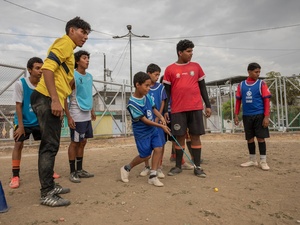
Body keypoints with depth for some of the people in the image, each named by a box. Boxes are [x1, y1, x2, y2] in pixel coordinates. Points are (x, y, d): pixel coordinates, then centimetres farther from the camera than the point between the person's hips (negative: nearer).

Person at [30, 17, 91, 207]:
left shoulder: (68, 49, 25)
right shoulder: (64, 42, -4)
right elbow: (47, 68, -20)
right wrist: (55, 100, -24)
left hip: (51, 101, 10)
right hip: (47, 99, -10)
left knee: (49, 145, 14)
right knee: (51, 145, -7)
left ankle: (49, 186, 26)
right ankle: (47, 194, 2)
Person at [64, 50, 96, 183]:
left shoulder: (89, 76, 11)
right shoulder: (72, 76, -11)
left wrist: (92, 110, 21)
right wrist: (68, 117, -16)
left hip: (87, 115, 7)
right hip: (77, 116, -7)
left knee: (83, 142, 12)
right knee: (75, 143, 1)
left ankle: (80, 170, 23)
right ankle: (73, 172, 13)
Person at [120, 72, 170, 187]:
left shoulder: (147, 96, -3)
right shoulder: (132, 103, -23)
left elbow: (154, 108, 9)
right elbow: (144, 120, -21)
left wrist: (161, 117, -12)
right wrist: (161, 126, -21)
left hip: (153, 130, 6)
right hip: (141, 133, -6)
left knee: (158, 148, -4)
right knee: (145, 156, 4)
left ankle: (153, 176, 10)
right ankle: (126, 168, 29)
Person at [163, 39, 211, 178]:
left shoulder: (196, 67, 9)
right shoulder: (170, 69, 3)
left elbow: (202, 87, 12)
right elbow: (167, 91, 4)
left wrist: (208, 105, 6)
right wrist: (165, 110, -1)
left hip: (196, 108, 2)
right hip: (178, 109, -1)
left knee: (195, 136, 4)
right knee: (180, 137, 4)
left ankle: (197, 167, 13)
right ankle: (178, 166, 19)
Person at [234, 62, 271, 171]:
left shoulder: (261, 84, 0)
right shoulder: (241, 85, 7)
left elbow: (266, 100, -4)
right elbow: (238, 100, 10)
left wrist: (266, 116, -11)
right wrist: (236, 115, 5)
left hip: (259, 115, -3)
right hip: (246, 116, 3)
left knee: (260, 138, 0)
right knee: (249, 138, 9)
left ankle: (263, 161, 11)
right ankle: (252, 160, 22)